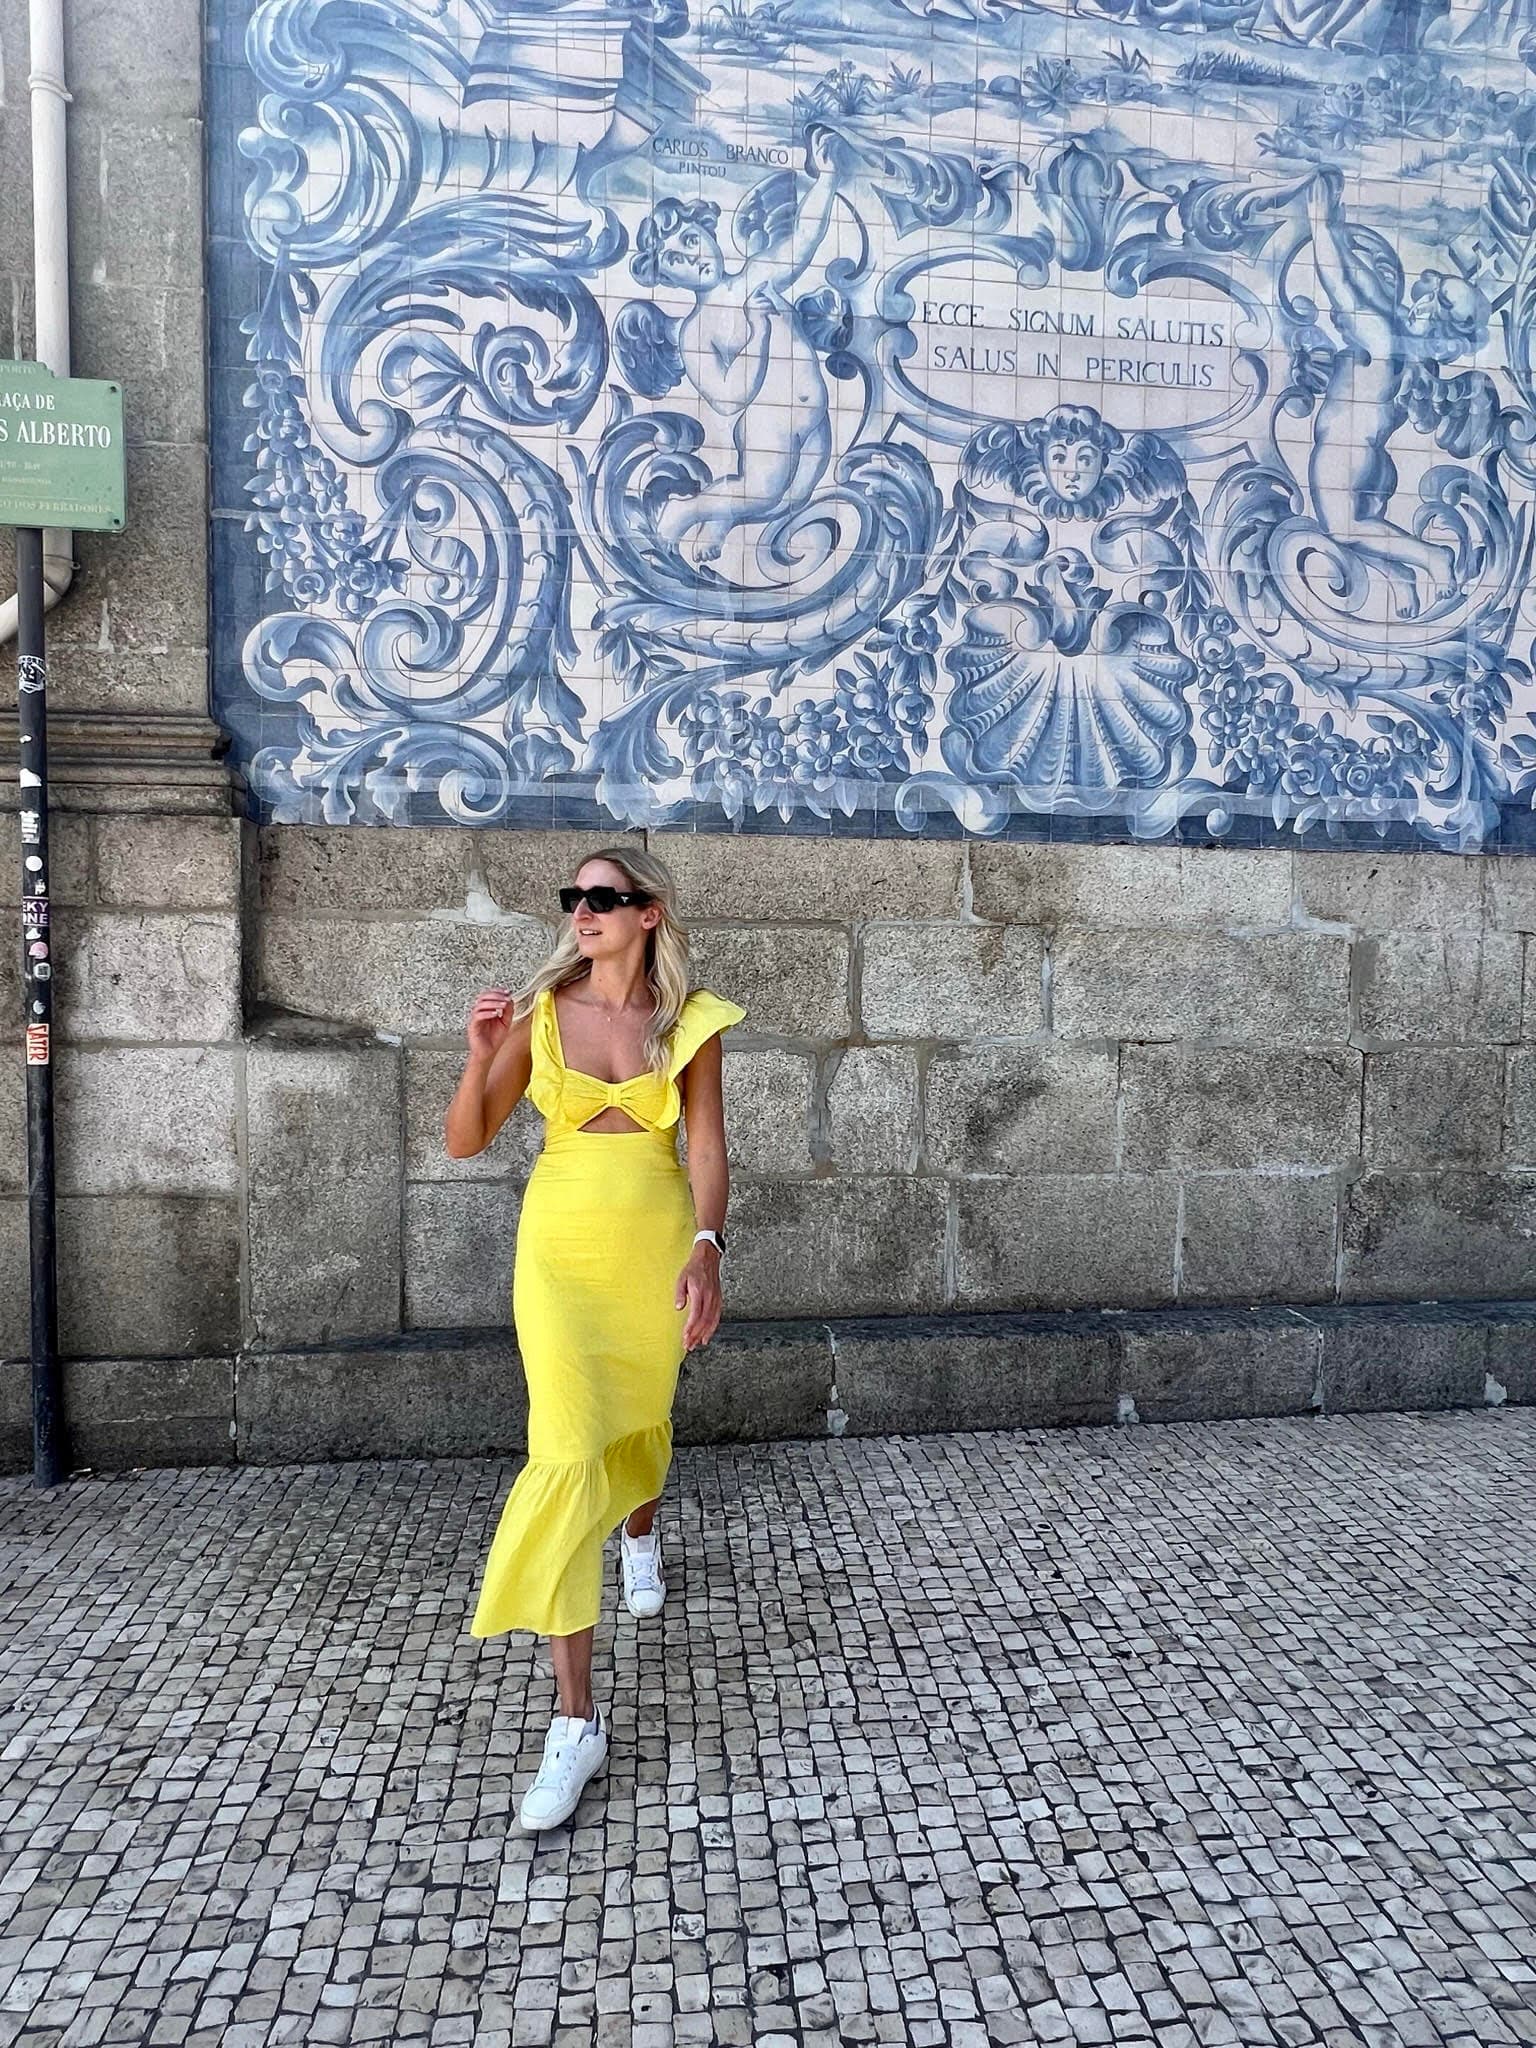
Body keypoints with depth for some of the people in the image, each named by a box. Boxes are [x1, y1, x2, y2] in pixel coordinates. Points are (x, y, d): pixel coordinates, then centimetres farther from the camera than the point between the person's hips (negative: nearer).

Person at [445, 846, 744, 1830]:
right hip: (562, 1240, -1)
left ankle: (641, 1531, 59)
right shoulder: (542, 1009, -5)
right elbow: (465, 1142, -4)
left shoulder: (690, 1019, -4)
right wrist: (482, 1052, -19)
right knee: (570, 1448, -14)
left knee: (642, 1417, 21)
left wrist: (706, 1248, -22)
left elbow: (707, 1147, -7)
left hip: (657, 1238, 1)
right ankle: (578, 1719, -6)